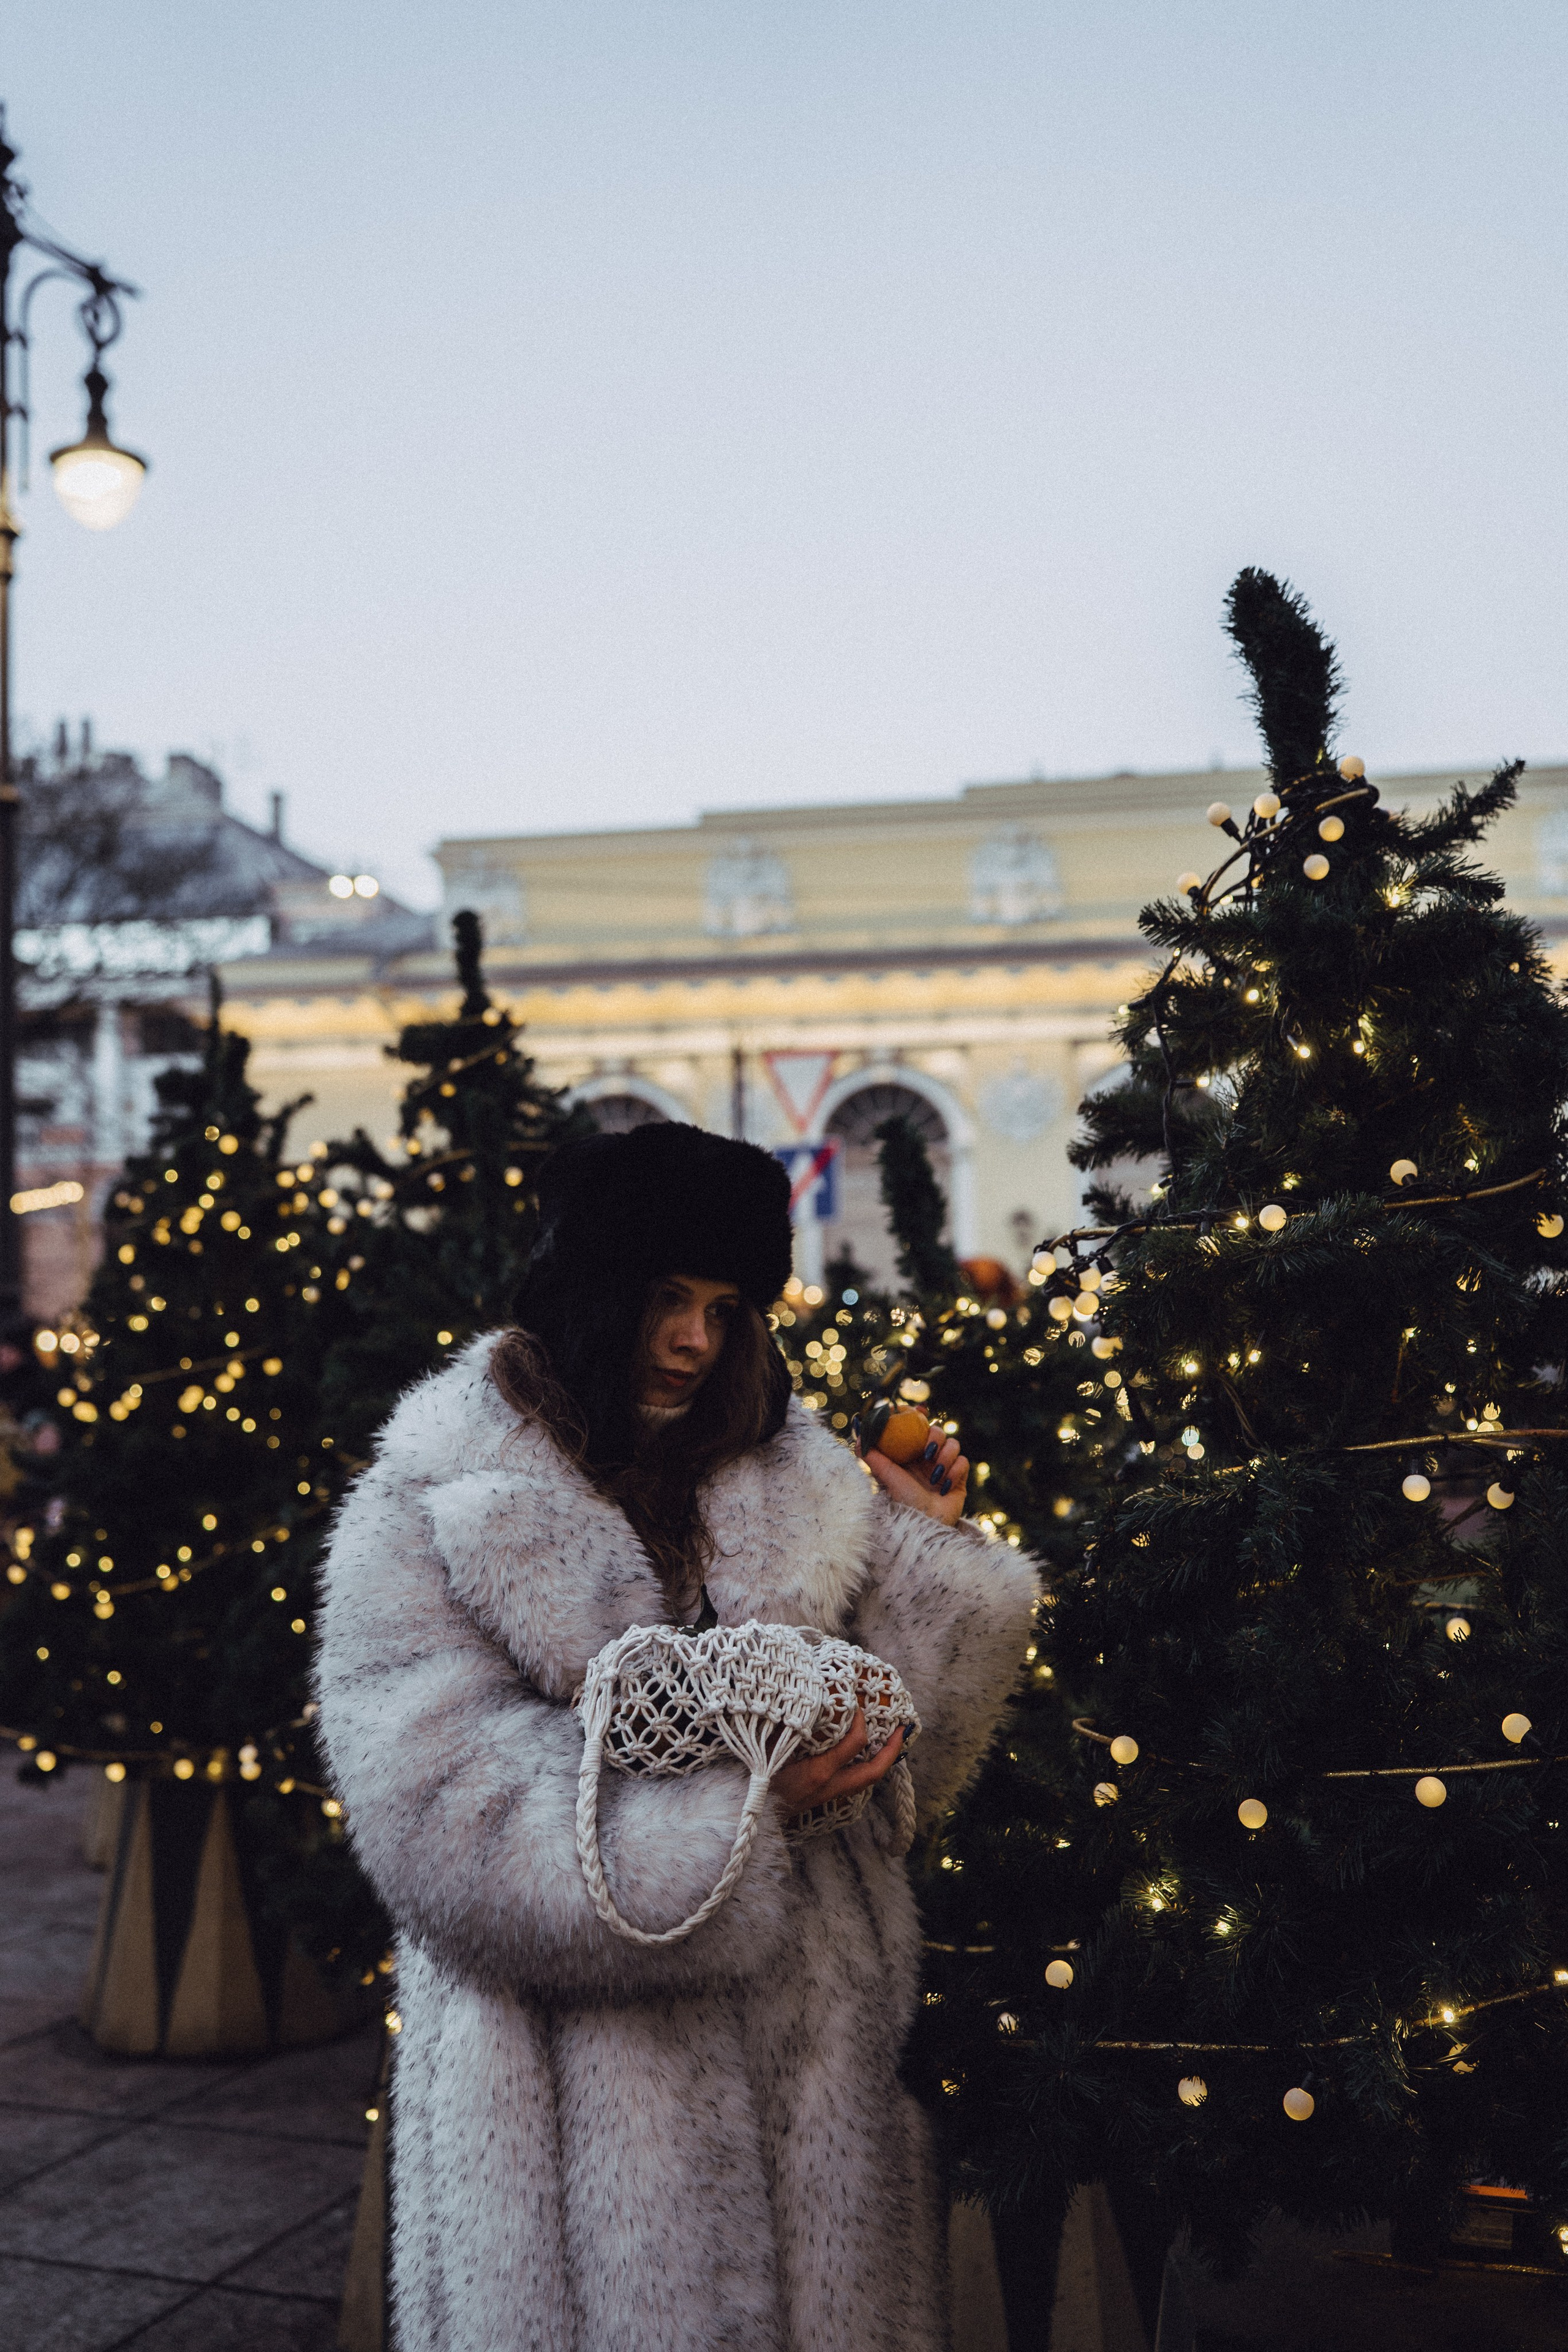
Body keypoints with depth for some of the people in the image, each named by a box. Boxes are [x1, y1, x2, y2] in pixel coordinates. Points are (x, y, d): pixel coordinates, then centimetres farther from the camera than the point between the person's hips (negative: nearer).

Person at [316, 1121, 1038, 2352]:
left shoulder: (789, 1477, 7)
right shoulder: (431, 1512, -8)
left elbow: (907, 1740, 8)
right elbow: (440, 1812, -18)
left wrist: (930, 1552, -6)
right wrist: (737, 1806, -21)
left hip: (812, 2021, 5)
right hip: (585, 2056, -4)